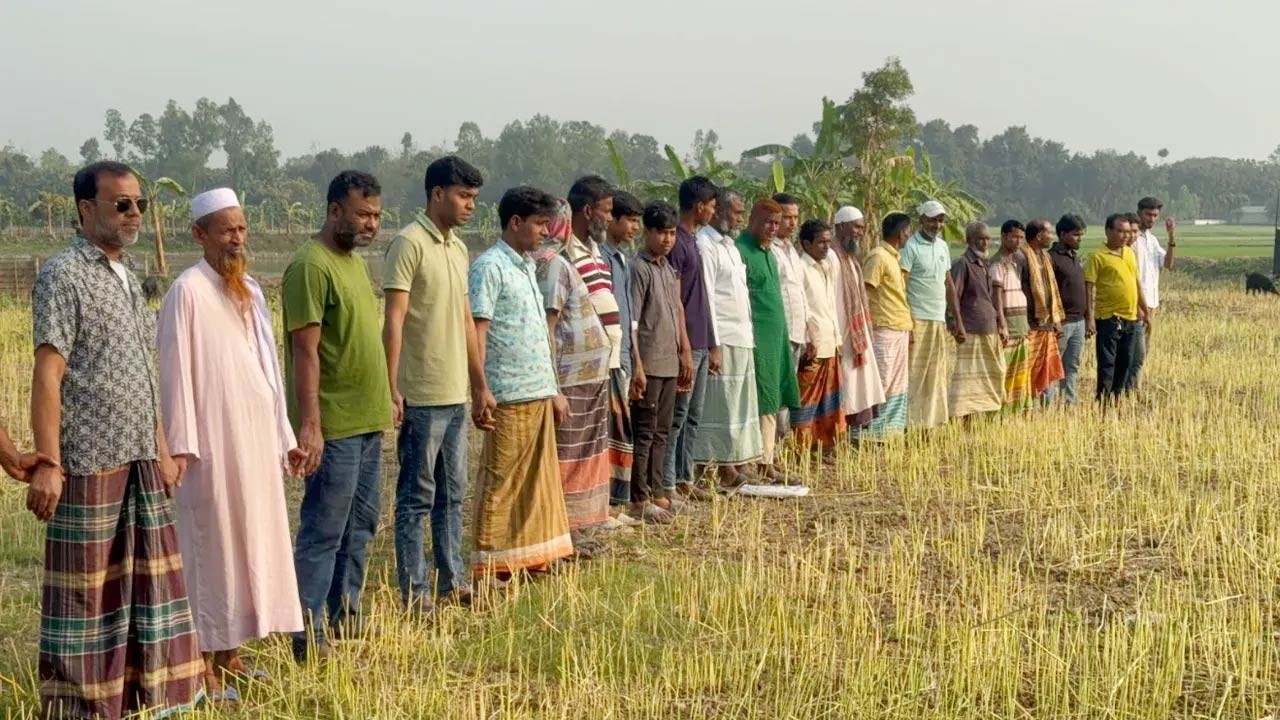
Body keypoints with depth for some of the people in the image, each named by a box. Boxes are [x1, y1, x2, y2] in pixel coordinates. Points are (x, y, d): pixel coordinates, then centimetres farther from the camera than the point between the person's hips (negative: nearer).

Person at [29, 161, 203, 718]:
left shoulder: (127, 278, 16)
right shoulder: (63, 275, -8)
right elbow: (47, 374, -14)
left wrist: (161, 449, 18)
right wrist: (47, 463, -20)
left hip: (139, 460, 8)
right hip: (88, 462, -7)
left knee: (146, 578, 10)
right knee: (84, 586, 0)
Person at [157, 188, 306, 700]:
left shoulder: (250, 292, 12)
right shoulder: (188, 291, -11)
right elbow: (175, 370, -13)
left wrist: (284, 436, 16)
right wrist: (179, 445, -18)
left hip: (256, 438, 8)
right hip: (213, 443, -7)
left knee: (250, 540, 11)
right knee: (211, 544, -2)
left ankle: (229, 652, 21)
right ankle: (203, 663, 5)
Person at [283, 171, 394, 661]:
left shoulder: (355, 261, 14)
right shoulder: (311, 267, -15)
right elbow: (305, 352, -20)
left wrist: (385, 397, 20)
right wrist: (309, 424, -24)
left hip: (368, 420, 10)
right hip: (334, 426, -10)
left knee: (359, 527, 15)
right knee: (323, 532, -6)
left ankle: (344, 616, 26)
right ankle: (307, 633, -2)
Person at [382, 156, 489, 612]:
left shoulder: (458, 248, 14)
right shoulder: (410, 244, -12)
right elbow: (393, 321, -16)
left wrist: (480, 385, 20)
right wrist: (391, 390, -20)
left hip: (456, 395, 8)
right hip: (421, 396, -8)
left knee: (453, 494, 14)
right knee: (417, 497, 0)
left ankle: (452, 581, 24)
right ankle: (414, 591, 7)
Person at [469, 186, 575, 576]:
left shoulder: (527, 266, 17)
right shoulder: (490, 267, -10)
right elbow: (476, 333, -15)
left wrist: (553, 389, 21)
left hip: (539, 395, 9)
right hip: (509, 397, -9)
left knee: (539, 482, 13)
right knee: (501, 484, -2)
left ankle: (533, 558, 21)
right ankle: (493, 567, 5)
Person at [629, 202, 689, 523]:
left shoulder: (669, 269, 15)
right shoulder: (639, 269, -11)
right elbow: (631, 322, -15)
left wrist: (685, 355, 18)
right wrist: (637, 368, -19)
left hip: (669, 364, 8)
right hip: (649, 365, -8)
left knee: (661, 432, 12)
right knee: (644, 433, -4)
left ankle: (655, 493, 19)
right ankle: (639, 500, 0)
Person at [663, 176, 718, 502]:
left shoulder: (692, 240, 15)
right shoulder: (676, 243, -14)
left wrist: (711, 346, 19)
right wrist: (682, 349, -19)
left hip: (699, 345, 9)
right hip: (684, 345, -9)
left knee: (693, 415, 12)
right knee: (678, 415, -5)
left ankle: (684, 479, 18)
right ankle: (667, 484, -1)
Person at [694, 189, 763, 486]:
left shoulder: (729, 245, 18)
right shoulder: (705, 245, -12)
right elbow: (705, 298, -17)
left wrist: (749, 336, 15)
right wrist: (714, 344, -20)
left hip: (742, 339, 9)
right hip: (723, 339, -9)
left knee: (740, 403, 11)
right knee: (721, 403, -5)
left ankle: (738, 463, 16)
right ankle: (724, 468, -1)